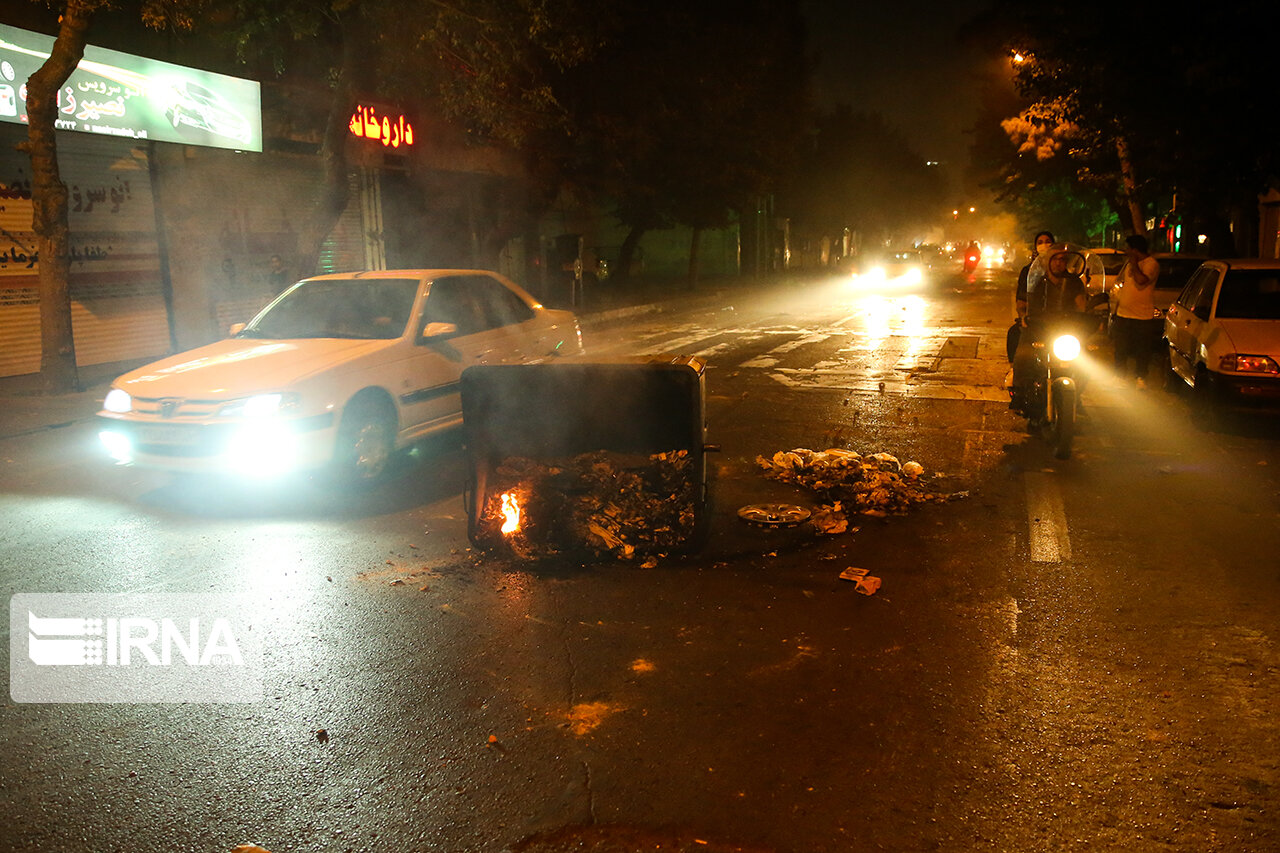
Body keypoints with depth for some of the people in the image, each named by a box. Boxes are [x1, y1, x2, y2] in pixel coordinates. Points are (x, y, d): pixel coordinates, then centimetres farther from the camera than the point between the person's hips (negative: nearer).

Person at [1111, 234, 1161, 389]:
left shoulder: (1152, 264, -11)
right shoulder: (1130, 264, 12)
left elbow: (1141, 280, -29)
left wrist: (1134, 263, -18)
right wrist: (1117, 306, 21)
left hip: (1143, 317, -6)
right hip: (1123, 314, 6)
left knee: (1142, 350, 4)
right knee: (1121, 349, 10)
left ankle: (1139, 377, 16)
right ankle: (1119, 376, 20)